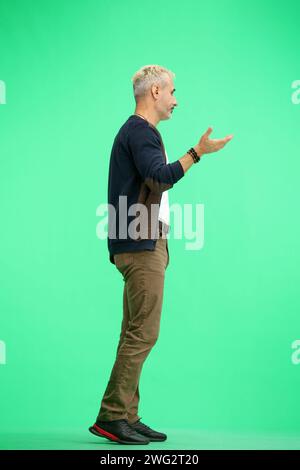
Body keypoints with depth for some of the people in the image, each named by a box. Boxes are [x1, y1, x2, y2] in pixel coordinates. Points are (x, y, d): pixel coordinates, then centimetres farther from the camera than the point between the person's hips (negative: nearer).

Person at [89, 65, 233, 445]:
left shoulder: (135, 132, 23)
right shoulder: (141, 131, -10)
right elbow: (161, 177, -26)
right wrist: (197, 152, -28)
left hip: (144, 245, 11)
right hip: (142, 246, -11)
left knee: (136, 334, 9)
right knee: (143, 333, -11)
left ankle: (126, 417, 10)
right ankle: (112, 417, -10)